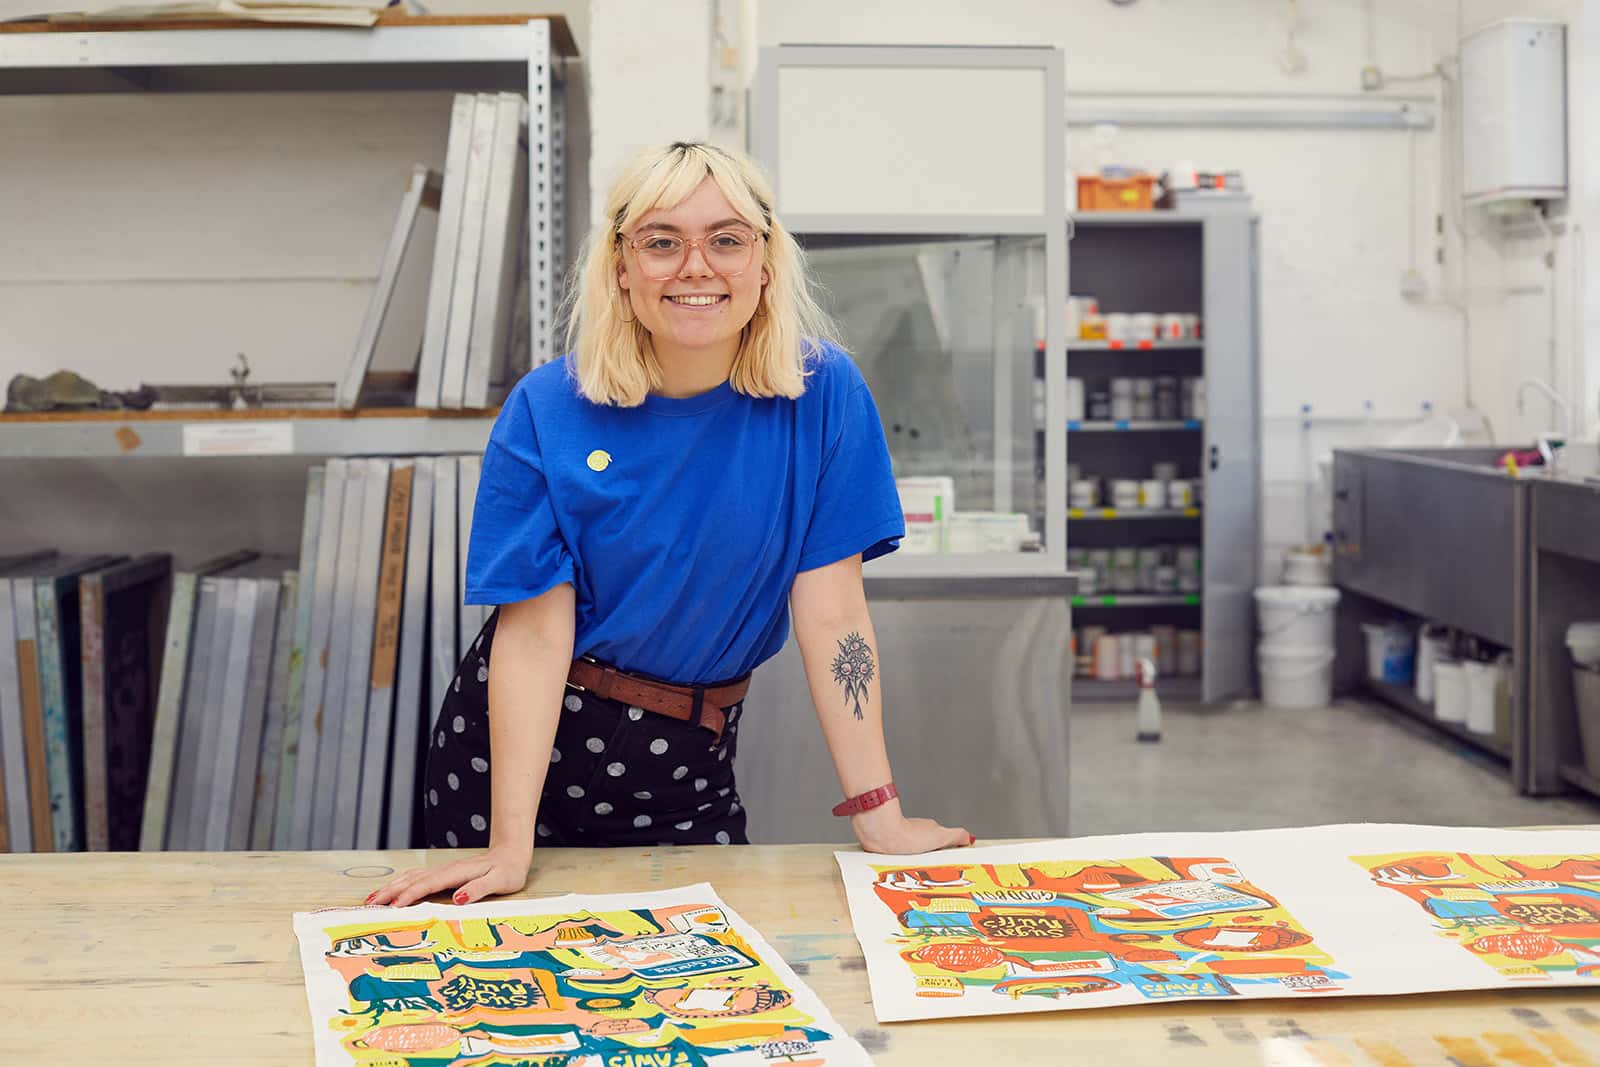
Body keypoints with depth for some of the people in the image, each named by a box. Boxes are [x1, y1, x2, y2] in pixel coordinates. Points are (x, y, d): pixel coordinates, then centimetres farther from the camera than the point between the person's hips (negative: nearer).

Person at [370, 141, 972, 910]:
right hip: (516, 742, 0)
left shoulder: (822, 393, -11)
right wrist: (509, 848, -20)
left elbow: (830, 613, -11)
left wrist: (878, 817, -14)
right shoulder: (546, 412, -13)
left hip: (689, 763, 1)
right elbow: (537, 628, -15)